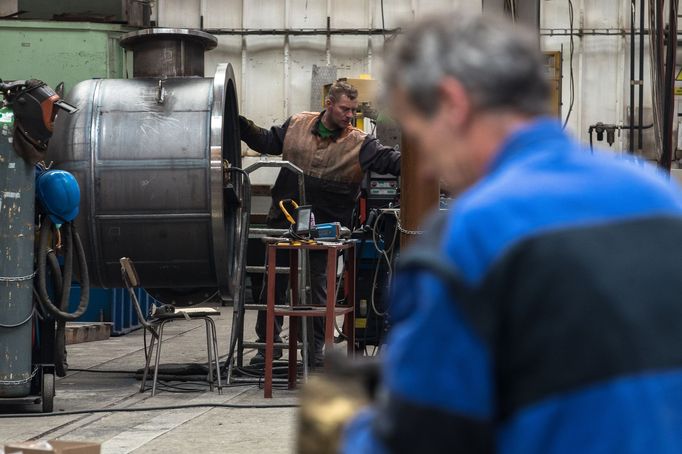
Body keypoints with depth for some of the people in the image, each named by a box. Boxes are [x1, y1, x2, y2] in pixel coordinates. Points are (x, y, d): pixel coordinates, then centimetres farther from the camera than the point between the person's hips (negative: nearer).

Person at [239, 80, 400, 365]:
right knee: (273, 284, 9)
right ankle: (268, 343, 23)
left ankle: (316, 348, 19)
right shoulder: (297, 125, 1)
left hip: (324, 228, -2)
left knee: (318, 288, 7)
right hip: (284, 221, 2)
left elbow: (388, 159, -18)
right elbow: (267, 142, 14)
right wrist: (241, 125, 3)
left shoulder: (359, 143, -7)